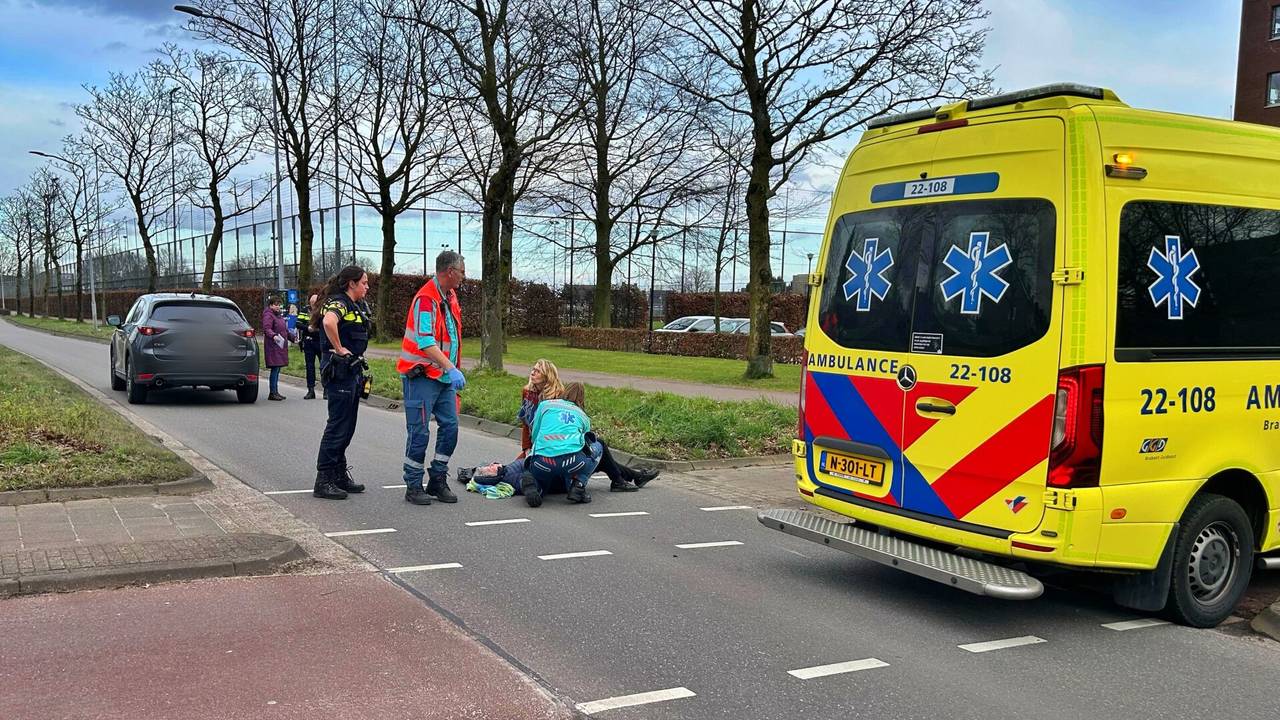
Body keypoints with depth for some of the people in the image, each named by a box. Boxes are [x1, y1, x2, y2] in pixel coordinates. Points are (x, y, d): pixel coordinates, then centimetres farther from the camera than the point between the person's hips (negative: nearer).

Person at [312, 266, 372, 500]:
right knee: (337, 426, -6)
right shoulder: (338, 303, -13)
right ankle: (323, 481, -1)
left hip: (352, 372, 10)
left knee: (347, 427, 14)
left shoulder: (352, 306, 18)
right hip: (339, 372, -10)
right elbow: (328, 322, -36)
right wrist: (339, 349, -24)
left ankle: (340, 475, 22)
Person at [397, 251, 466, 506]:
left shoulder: (450, 297, 13)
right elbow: (425, 341, -28)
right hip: (421, 377, -8)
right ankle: (413, 487, 7)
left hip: (444, 377, 8)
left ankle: (438, 481, 17)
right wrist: (451, 369, -35)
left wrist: (453, 371, 18)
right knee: (419, 432, -3)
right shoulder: (426, 299, -17)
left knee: (450, 427, 5)